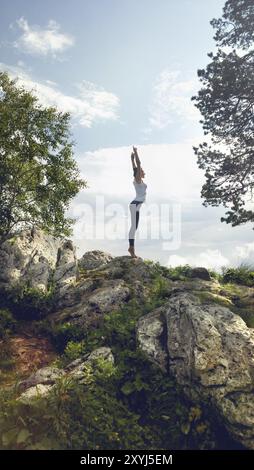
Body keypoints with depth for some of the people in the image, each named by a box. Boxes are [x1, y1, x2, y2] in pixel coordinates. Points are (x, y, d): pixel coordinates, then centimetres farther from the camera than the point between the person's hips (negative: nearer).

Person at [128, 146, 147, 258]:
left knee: (134, 226, 7)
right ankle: (131, 247, -12)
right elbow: (138, 164, -9)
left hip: (136, 205, 10)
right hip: (135, 204, -10)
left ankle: (131, 247, 9)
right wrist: (135, 153, -3)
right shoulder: (138, 179, -5)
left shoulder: (138, 180, 17)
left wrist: (133, 156, 32)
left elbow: (135, 166, 24)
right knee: (134, 226, -11)